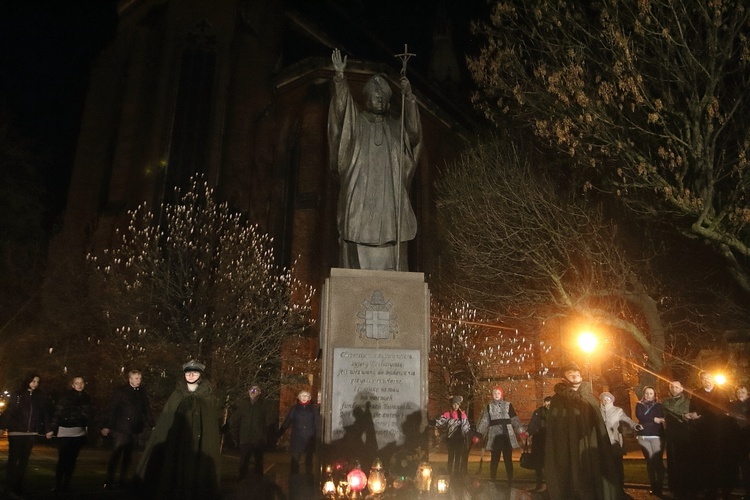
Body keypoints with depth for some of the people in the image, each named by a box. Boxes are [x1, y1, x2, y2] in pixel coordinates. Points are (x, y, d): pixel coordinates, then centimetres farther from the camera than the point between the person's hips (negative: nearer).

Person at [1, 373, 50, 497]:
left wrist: (47, 429, -3)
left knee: (24, 460, 9)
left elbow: (45, 413, 3)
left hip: (31, 434, 3)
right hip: (16, 432, -3)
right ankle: (10, 485, 14)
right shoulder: (17, 395, -2)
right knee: (13, 458, 4)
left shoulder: (40, 397, 6)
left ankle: (19, 486, 17)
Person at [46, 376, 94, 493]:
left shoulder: (87, 398, 9)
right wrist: (52, 429, -15)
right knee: (62, 459, -5)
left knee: (72, 459, 9)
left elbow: (90, 414, 12)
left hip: (79, 433, 4)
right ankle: (58, 485, 4)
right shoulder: (66, 396, -4)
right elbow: (57, 413, -9)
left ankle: (66, 485, 17)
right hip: (65, 432, -4)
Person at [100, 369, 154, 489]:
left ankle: (123, 480, 18)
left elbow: (147, 410, 11)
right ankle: (109, 481, 2)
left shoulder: (142, 393, 8)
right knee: (116, 455, -5)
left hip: (134, 430, 4)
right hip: (120, 428, -4)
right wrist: (106, 426, -11)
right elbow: (112, 409, -6)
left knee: (128, 456, 10)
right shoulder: (120, 391, -3)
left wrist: (152, 425, 8)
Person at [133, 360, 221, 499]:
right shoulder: (176, 395, 9)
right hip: (175, 444, 1)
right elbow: (164, 421, 6)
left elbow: (212, 425, 2)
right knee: (173, 475, 0)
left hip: (199, 447, -1)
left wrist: (211, 449, -5)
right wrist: (159, 446, -1)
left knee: (194, 475, -2)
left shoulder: (208, 397, 5)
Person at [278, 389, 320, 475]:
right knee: (295, 460, -1)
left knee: (309, 460, 9)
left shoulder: (313, 409, 3)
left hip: (309, 439, 0)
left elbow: (317, 424, -1)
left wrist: (318, 437, -9)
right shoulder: (295, 409, 5)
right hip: (297, 439, 0)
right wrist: (279, 434, -5)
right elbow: (286, 423, 2)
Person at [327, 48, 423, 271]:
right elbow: (340, 111, -7)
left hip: (389, 200, 2)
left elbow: (414, 134, 0)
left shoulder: (395, 126, 18)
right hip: (359, 198, -2)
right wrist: (340, 76, -20)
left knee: (389, 255, -3)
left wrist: (409, 97, -7)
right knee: (358, 251, -8)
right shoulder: (355, 121, 11)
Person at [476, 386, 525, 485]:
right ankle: (492, 480, 12)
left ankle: (510, 480, 11)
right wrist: (478, 433, -5)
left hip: (507, 435, 0)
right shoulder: (488, 407, 9)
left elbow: (514, 419, 4)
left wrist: (521, 431, -6)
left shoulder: (508, 405, 7)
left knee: (508, 459, 3)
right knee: (494, 459, 4)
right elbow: (484, 421, 4)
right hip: (494, 435, 0)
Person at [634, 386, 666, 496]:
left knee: (658, 461, -8)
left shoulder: (658, 405, 9)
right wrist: (653, 419, -12)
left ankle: (659, 486, -1)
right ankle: (653, 486, 9)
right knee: (649, 461, 3)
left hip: (657, 435, -1)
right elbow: (639, 417, -7)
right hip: (643, 436, 1)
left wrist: (646, 419, -18)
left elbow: (661, 418, -7)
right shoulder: (639, 405, 11)